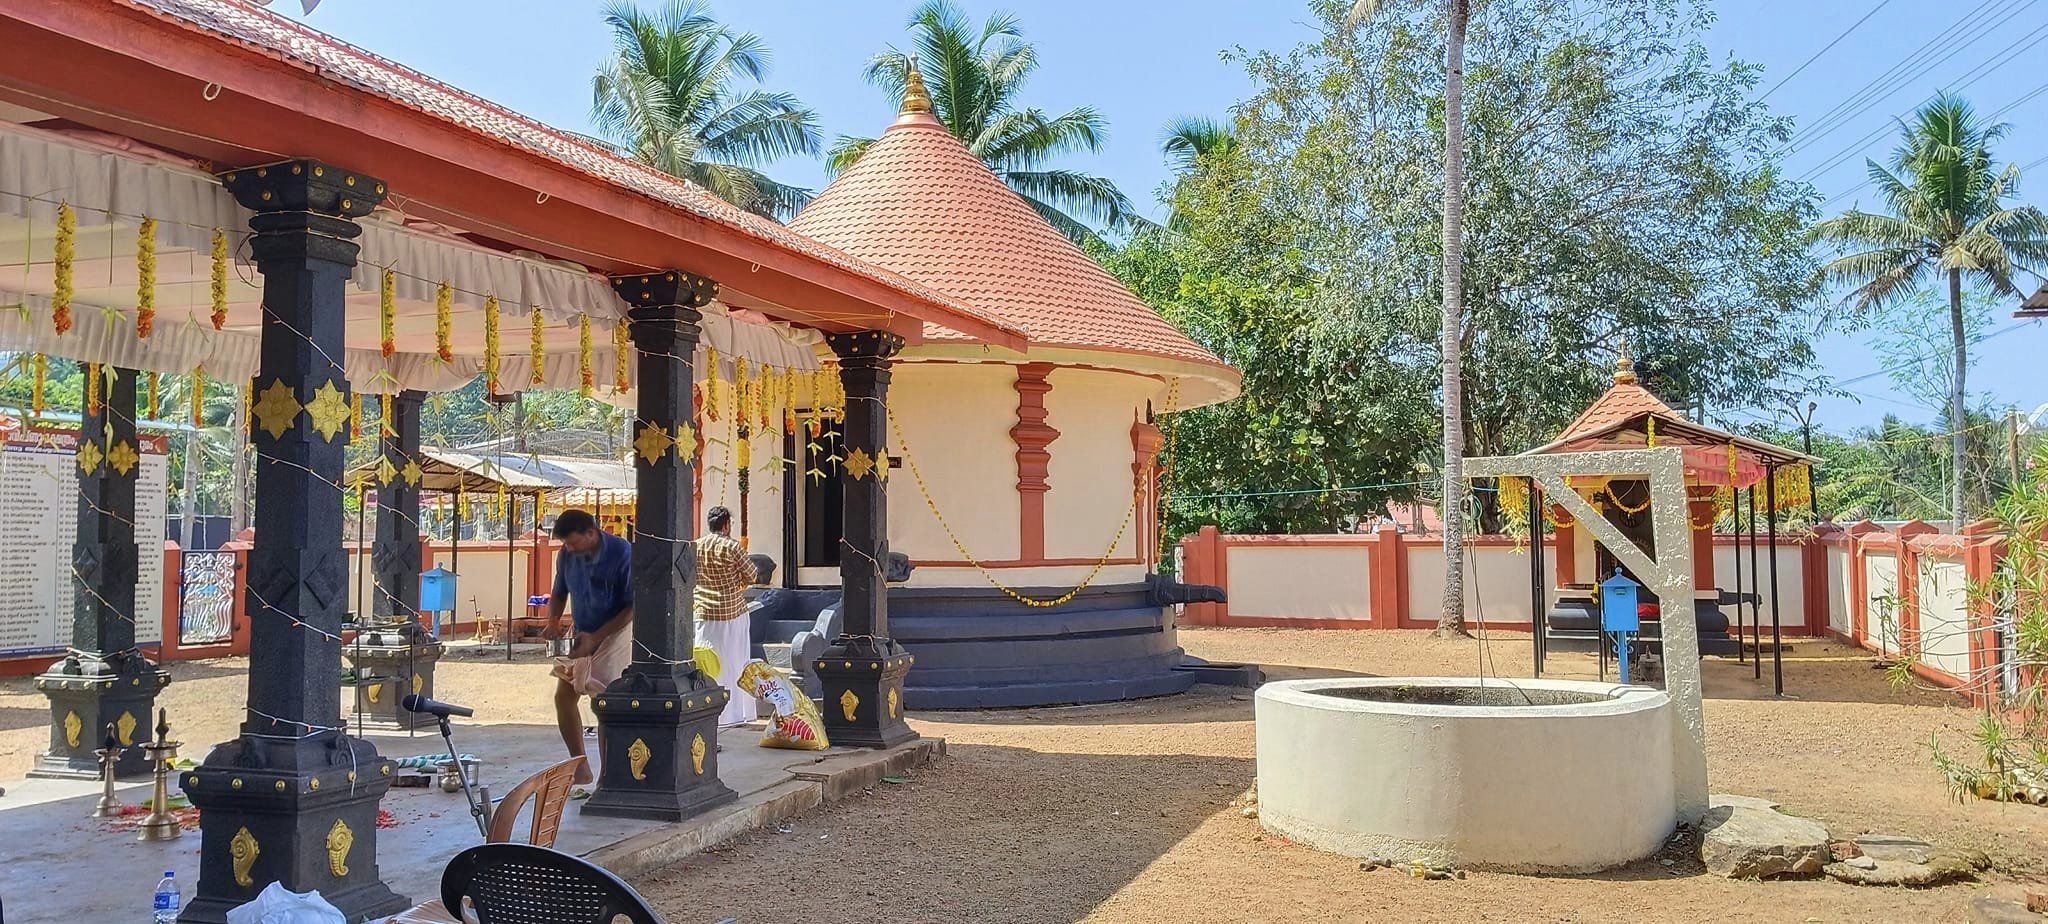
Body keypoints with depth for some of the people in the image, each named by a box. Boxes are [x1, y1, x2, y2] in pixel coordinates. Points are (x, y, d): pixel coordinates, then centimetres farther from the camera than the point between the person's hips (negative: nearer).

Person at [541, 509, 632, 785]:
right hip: (583, 634, 7)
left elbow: (633, 606, -19)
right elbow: (559, 593, 14)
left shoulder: (622, 554, -20)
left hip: (615, 633, -6)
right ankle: (580, 767, 16)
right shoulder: (567, 555, -3)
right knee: (563, 696, 4)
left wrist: (595, 637, -22)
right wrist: (553, 622, -6)